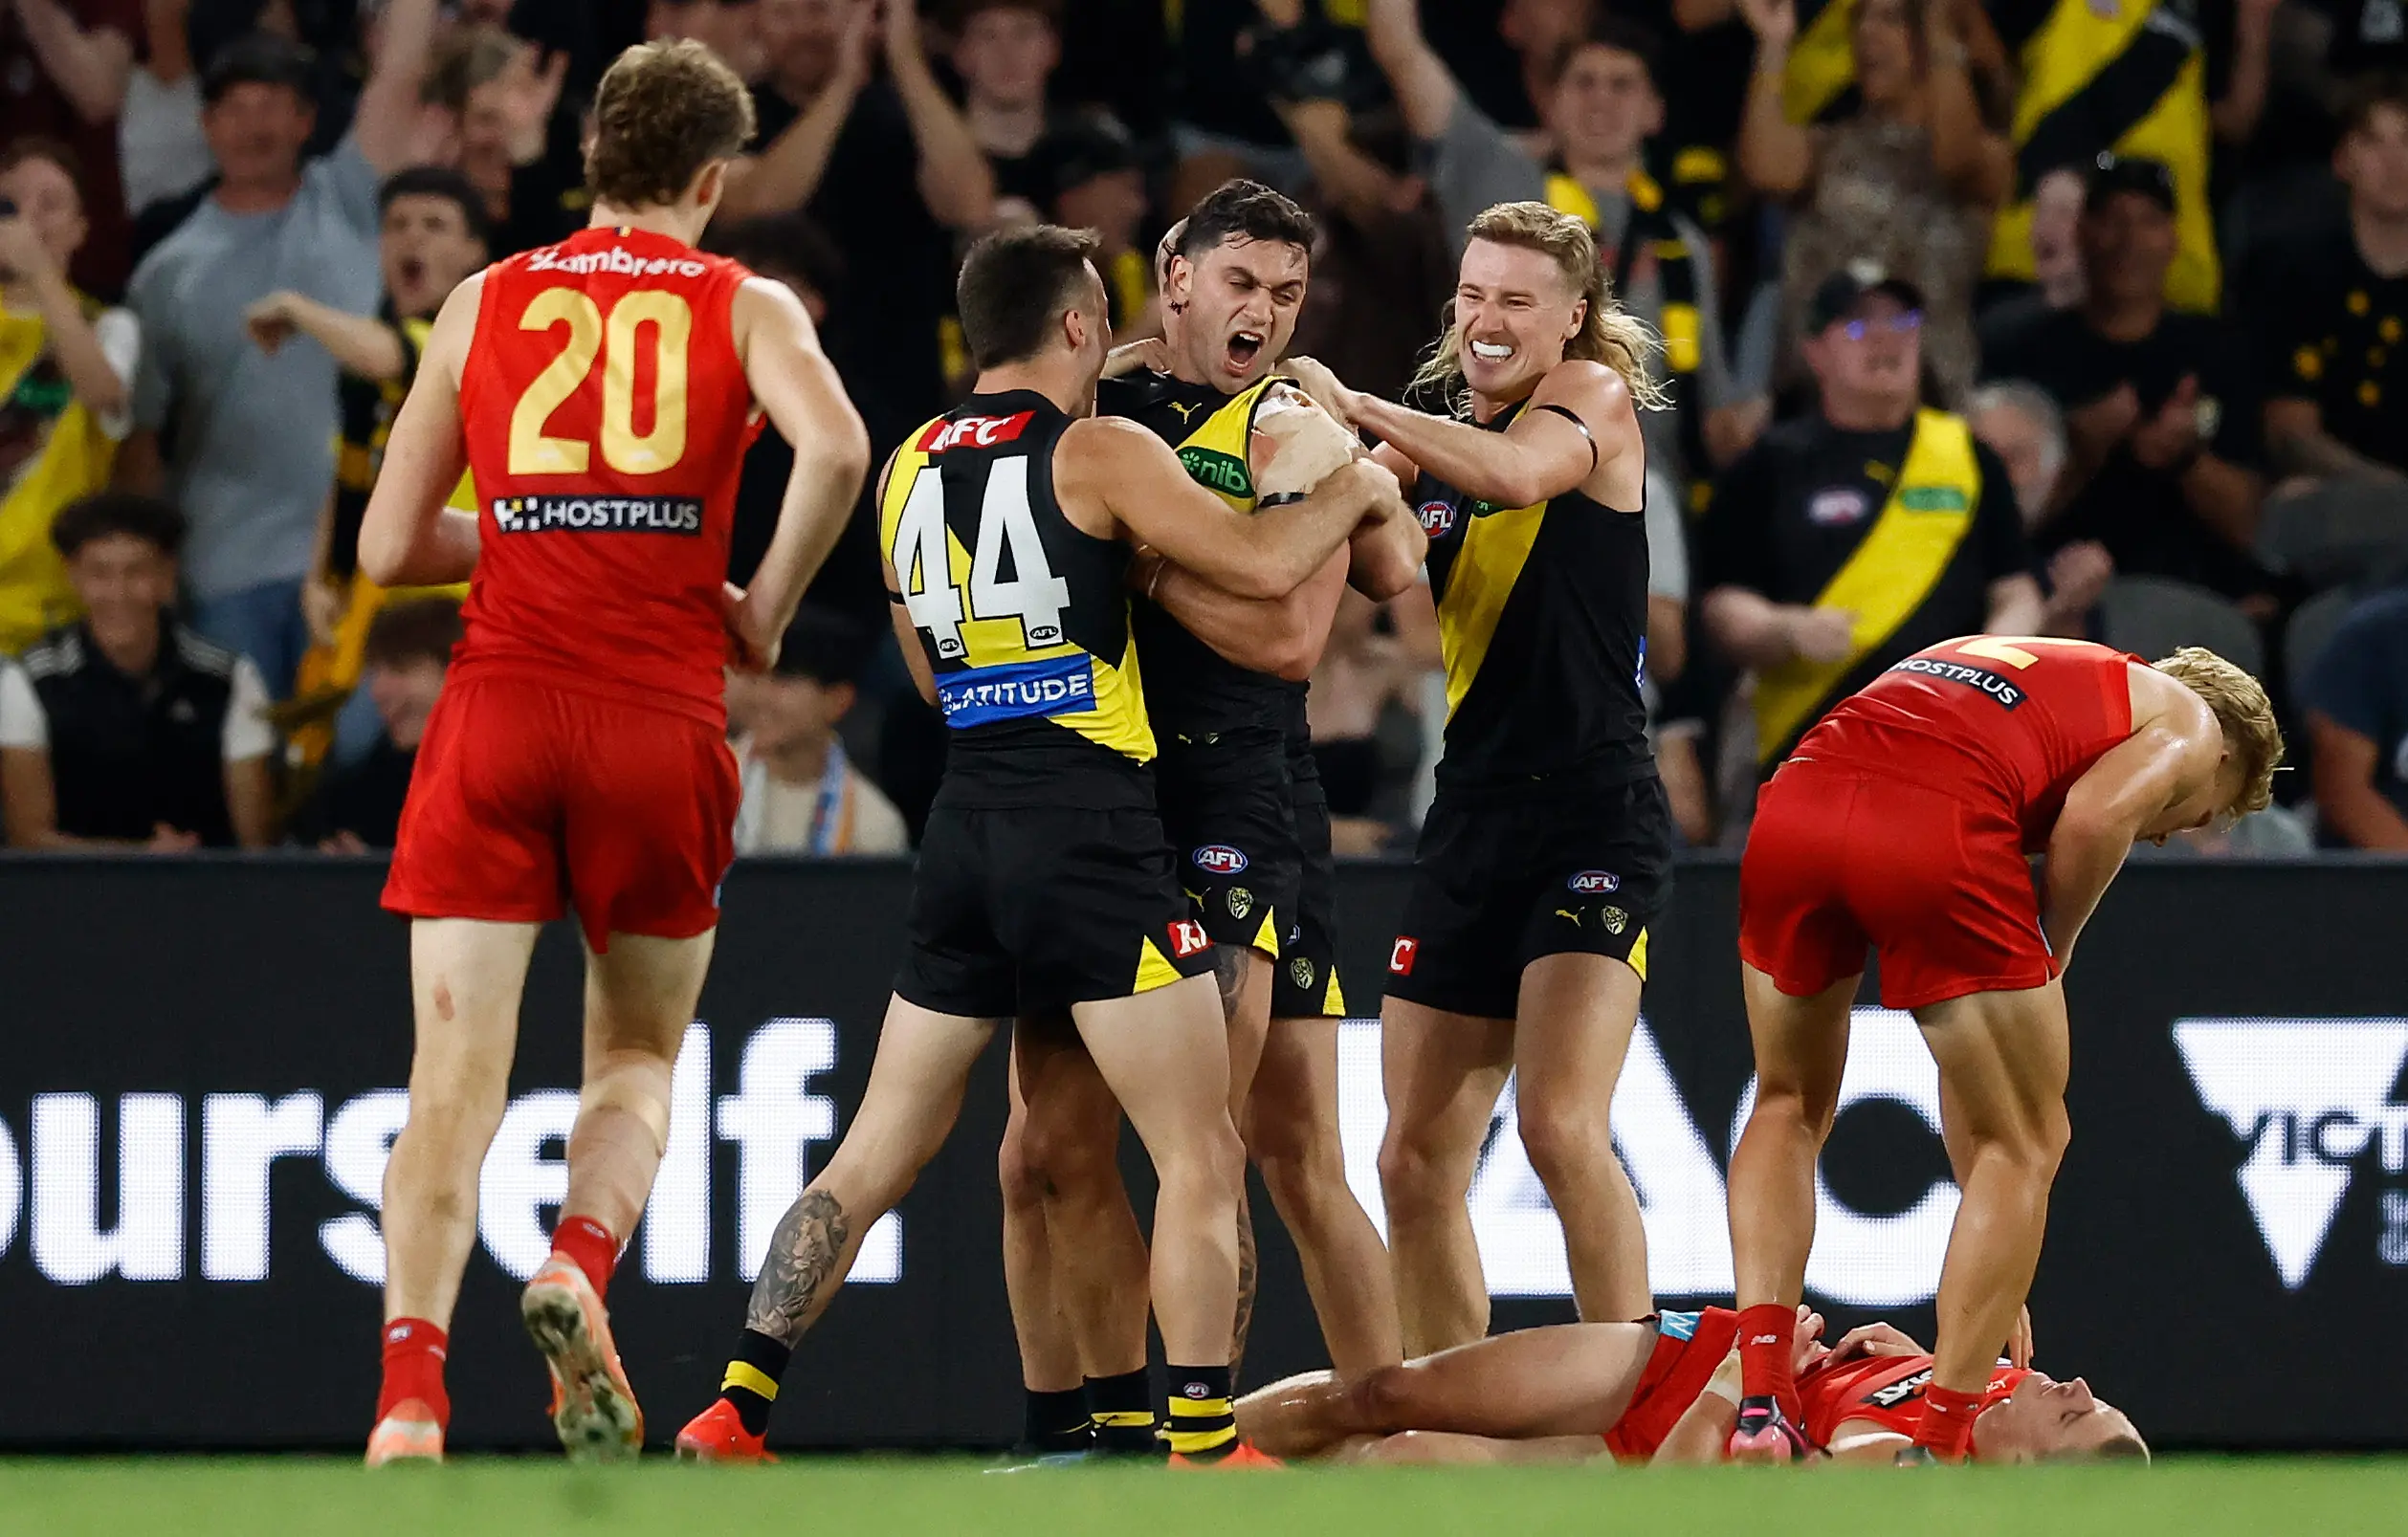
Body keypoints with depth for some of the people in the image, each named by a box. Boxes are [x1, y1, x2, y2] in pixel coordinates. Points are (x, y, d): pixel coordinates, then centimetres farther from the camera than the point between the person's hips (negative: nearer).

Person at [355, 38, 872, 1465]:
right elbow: (837, 449, -14)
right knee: (637, 1060, 16)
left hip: (498, 706, 1)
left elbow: (390, 544, 12)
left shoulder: (485, 303, 12)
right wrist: (766, 607, 0)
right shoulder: (744, 306, 7)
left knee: (457, 1076, -3)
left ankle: (410, 1385, -20)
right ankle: (580, 1261, -13)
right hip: (663, 720, -1)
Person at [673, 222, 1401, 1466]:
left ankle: (735, 1412, 7)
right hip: (1090, 835, -6)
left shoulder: (909, 469, 13)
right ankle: (1201, 1451, -8)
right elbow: (1263, 563, -13)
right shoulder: (1098, 454, -6)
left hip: (965, 830, 6)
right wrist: (1351, 490, 7)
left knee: (878, 1152, 13)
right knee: (1200, 1160, -2)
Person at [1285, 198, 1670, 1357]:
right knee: (1416, 1164, 6)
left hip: (1594, 814, -7)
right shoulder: (1435, 440, 17)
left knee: (1560, 1125, -21)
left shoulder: (1594, 396, -2)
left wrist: (1356, 409, -21)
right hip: (1471, 817, 7)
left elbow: (1521, 473, -23)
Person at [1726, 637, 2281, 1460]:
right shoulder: (2189, 722, 23)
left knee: (1789, 1108, 27)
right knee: (2024, 1146, 11)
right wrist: (2050, 963, 12)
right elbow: (2094, 814, -1)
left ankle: (1761, 1399, 12)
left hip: (1790, 806, 6)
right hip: (1936, 830, -6)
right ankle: (1938, 1448, 5)